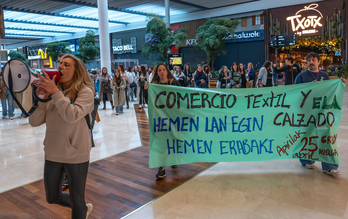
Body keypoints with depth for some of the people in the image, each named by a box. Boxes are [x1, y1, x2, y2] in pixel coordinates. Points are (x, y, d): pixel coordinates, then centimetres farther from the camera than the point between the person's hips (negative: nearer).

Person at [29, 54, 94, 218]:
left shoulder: (85, 92, -11)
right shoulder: (51, 92, 3)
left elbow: (72, 116, -28)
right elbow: (34, 122, 0)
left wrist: (56, 92, -23)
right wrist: (41, 98, -11)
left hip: (76, 155, -5)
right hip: (52, 154, 6)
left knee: (77, 200, 11)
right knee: (52, 198, 21)